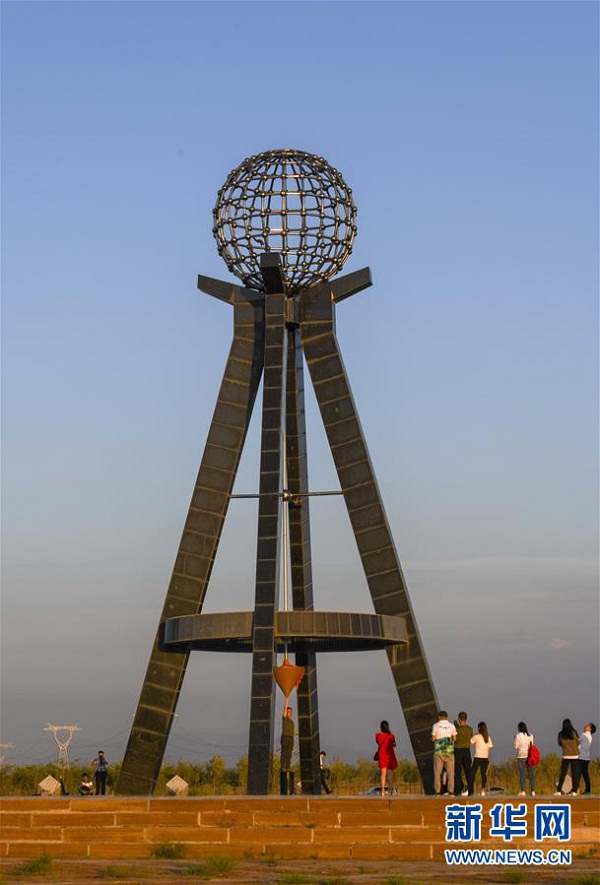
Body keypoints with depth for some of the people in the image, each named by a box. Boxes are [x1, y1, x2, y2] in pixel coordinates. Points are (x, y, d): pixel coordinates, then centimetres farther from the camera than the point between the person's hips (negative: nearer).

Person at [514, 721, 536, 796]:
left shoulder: (518, 735, -7)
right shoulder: (530, 736, 5)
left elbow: (515, 746, -5)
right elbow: (532, 745, 9)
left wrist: (514, 739, 10)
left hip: (521, 756, -3)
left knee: (522, 774, -1)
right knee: (531, 774, 5)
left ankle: (523, 791, -7)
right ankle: (533, 791, 2)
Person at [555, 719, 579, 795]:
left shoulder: (561, 734, -4)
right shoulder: (574, 733, -6)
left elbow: (560, 744, 8)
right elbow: (578, 743, 4)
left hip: (566, 756, 0)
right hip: (575, 756, 0)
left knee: (563, 774, 3)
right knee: (574, 774, 4)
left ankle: (559, 791, -1)